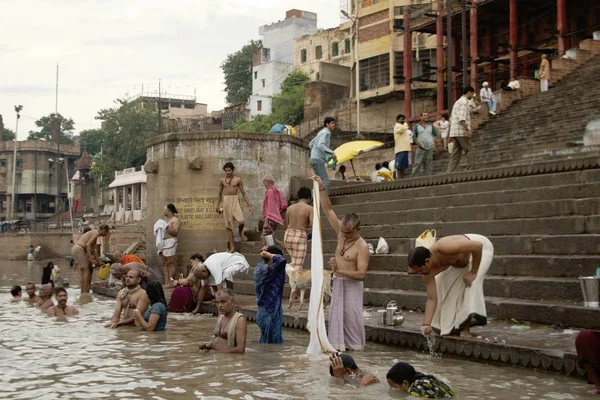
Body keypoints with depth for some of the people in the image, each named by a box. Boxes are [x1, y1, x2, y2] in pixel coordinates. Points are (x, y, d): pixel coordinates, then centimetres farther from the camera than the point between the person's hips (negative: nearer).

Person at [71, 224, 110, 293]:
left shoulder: (94, 233, 21)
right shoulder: (96, 233, -7)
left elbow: (94, 250, 25)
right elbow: (88, 245, -19)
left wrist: (98, 261, 27)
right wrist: (91, 258, -20)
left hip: (75, 249, 10)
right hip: (79, 249, -10)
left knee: (82, 271, 14)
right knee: (87, 271, -5)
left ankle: (83, 292, 17)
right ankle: (85, 292, -6)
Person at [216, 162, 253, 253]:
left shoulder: (238, 180, 3)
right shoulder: (222, 180, 9)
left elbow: (243, 193, 5)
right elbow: (220, 194, 19)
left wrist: (249, 205, 0)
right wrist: (218, 206, 16)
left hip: (235, 201, -2)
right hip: (225, 202, 2)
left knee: (241, 221, -24)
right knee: (228, 226, 3)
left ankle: (241, 232, 13)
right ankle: (232, 247, 10)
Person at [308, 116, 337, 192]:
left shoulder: (322, 133, 20)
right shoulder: (325, 133, -11)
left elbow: (310, 144, 27)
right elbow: (320, 145, -28)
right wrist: (332, 153, -31)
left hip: (314, 159, 10)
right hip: (318, 160, -10)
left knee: (322, 182, 12)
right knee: (325, 181, -13)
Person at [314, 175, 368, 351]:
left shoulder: (362, 246, -19)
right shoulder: (342, 232, -1)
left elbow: (361, 274, -23)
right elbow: (328, 210, -1)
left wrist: (339, 270, -32)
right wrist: (321, 188, -10)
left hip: (352, 284, -6)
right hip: (338, 282, 6)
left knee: (351, 314, -2)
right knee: (336, 313, 6)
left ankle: (355, 344, 10)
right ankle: (338, 343, 12)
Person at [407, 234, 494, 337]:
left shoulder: (444, 249, -44)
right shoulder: (428, 271, -22)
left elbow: (477, 246, -39)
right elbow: (432, 299, -18)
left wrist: (473, 272, -32)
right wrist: (426, 324, -27)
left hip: (481, 248, -7)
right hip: (461, 261, 7)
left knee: (472, 282, -27)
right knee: (440, 284, 2)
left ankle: (465, 328, -21)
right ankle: (451, 325, 17)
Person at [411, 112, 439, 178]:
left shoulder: (431, 126, 15)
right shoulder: (417, 126, 8)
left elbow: (436, 135, 16)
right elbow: (414, 136, 7)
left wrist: (435, 142, -1)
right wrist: (417, 143, -8)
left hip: (430, 148, 3)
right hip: (421, 148, -3)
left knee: (428, 165, 2)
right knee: (417, 164, -10)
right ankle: (413, 178, -11)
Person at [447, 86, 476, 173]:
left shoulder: (458, 102, 23)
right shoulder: (464, 102, -7)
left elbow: (451, 119, 24)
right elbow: (461, 118, -20)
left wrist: (451, 135, 24)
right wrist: (467, 130, -26)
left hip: (454, 132, 9)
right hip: (461, 132, -9)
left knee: (455, 155, 5)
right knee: (470, 152, -5)